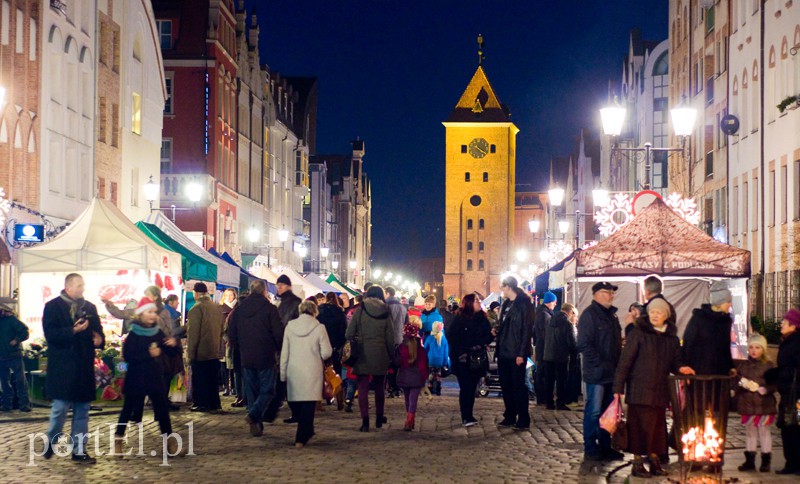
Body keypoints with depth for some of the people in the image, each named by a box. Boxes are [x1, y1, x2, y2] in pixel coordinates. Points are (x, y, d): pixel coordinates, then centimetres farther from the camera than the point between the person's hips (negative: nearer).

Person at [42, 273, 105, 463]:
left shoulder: (89, 307, 12)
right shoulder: (53, 306, -4)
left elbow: (98, 331, 17)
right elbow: (51, 334, -13)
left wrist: (99, 339, -5)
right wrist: (73, 331, -23)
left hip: (84, 367, 5)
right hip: (62, 367, -5)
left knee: (82, 410, 7)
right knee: (60, 408, -4)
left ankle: (79, 450, 13)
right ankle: (51, 442, 20)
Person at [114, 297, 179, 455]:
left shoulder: (158, 332, 4)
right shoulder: (133, 334, -8)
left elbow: (171, 353, 8)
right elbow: (127, 356, -18)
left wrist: (173, 345, -14)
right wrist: (148, 354, -24)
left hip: (155, 377, 4)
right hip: (136, 379, -4)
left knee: (162, 407, 3)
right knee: (128, 409, 5)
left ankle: (169, 439, 11)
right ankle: (118, 440, 16)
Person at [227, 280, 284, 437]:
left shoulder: (239, 309, 5)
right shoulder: (269, 309, -8)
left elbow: (231, 335, 9)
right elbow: (279, 334, -9)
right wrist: (279, 349, 8)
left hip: (246, 359, 4)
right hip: (265, 358, -4)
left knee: (251, 392, 12)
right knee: (267, 390, 2)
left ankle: (256, 426, 11)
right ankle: (254, 415, -21)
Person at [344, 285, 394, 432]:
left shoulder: (360, 310, -3)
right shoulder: (385, 313, 2)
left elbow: (349, 333, -5)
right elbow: (390, 338, 3)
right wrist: (392, 355, 11)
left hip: (363, 353, -2)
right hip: (380, 354, 2)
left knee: (363, 388, -1)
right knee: (379, 387, 18)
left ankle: (365, 421, -11)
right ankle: (379, 418, 26)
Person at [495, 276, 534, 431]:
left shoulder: (524, 304, -9)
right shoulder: (505, 304, 14)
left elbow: (527, 329, -14)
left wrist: (521, 353, -18)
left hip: (516, 354, -8)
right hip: (504, 353, 8)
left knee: (518, 386, -4)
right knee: (506, 386, 10)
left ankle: (523, 420, 1)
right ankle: (509, 417, 18)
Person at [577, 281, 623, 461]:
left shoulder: (611, 315, 17)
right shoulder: (589, 315, -10)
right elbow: (584, 345, -17)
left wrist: (618, 365, 12)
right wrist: (601, 364, -20)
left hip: (611, 372, 8)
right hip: (596, 372, -8)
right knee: (594, 411, -4)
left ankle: (605, 446, 20)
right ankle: (590, 449, 2)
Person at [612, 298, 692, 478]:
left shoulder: (672, 338, 10)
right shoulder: (639, 333, -5)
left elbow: (674, 363, 17)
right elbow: (625, 360, -8)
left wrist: (680, 369, -8)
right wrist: (618, 387, -12)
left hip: (660, 391, 5)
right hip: (639, 389, -5)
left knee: (657, 426, 8)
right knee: (640, 426, -5)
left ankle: (654, 461, 19)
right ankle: (637, 463, 3)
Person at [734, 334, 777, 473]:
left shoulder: (769, 365, -3)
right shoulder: (742, 365, 8)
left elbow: (773, 384, -7)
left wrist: (763, 389, -22)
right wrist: (742, 384, -13)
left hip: (764, 405, -4)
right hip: (747, 404, 4)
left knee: (764, 431, 4)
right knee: (750, 432, 12)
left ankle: (766, 461, 11)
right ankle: (749, 460, 20)